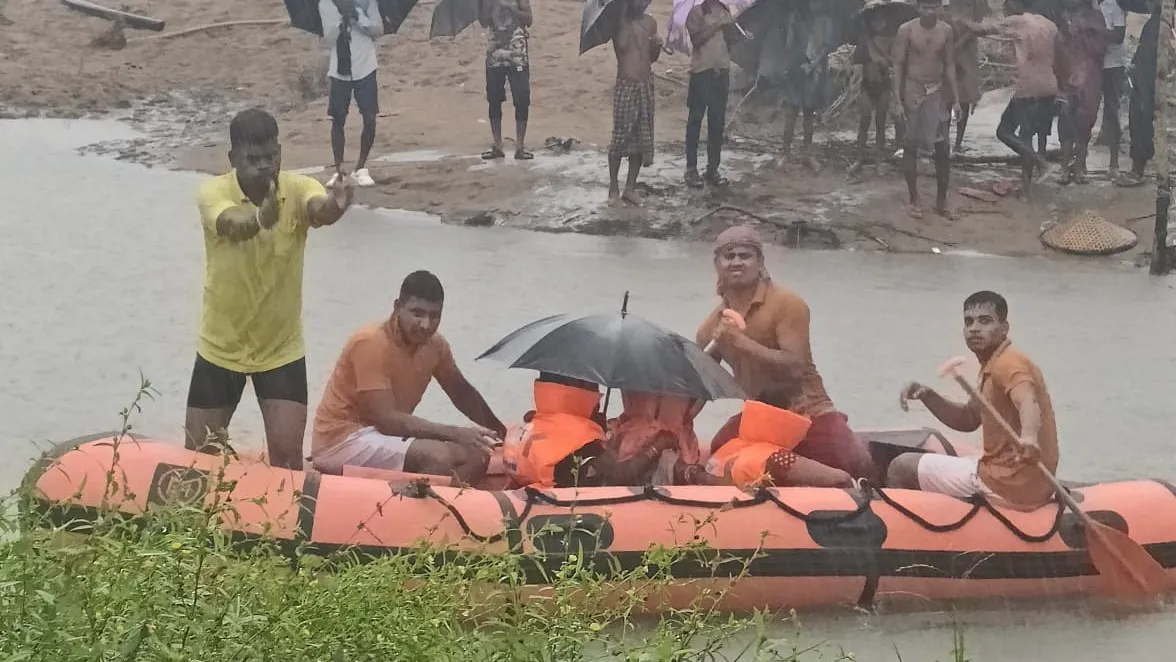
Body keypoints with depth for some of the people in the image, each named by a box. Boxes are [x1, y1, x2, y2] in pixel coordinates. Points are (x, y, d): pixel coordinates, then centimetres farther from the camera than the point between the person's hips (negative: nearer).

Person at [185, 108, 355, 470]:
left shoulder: (297, 188, -14)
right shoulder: (214, 192, -17)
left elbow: (319, 210, -38)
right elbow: (232, 225, -39)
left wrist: (334, 206, -64)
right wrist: (259, 217, -64)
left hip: (281, 348, 0)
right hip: (221, 347, 0)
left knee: (287, 453, -8)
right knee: (199, 453, 10)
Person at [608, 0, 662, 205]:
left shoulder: (650, 22, 11)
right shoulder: (620, 21, -5)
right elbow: (621, 45, -22)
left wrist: (657, 46, -4)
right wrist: (627, 18, -17)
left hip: (646, 85, 5)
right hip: (626, 85, -5)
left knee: (642, 139, 4)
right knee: (621, 136, -5)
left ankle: (630, 188, 10)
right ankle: (613, 187, 7)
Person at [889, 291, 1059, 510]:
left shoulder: (1009, 363, -18)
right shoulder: (991, 366, 14)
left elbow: (1028, 403, -38)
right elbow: (968, 420, 21)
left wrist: (1029, 437, -60)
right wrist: (927, 396, 4)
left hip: (1008, 485, -10)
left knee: (902, 468, 0)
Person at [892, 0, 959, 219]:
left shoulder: (946, 31, 0)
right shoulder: (906, 30, -9)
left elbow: (950, 65, 7)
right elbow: (898, 66, -7)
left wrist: (955, 99, 3)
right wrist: (898, 101, -11)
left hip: (938, 92, 3)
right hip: (913, 90, -3)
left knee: (942, 148, 2)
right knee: (911, 147, 2)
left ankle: (941, 201, 11)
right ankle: (914, 200, 11)